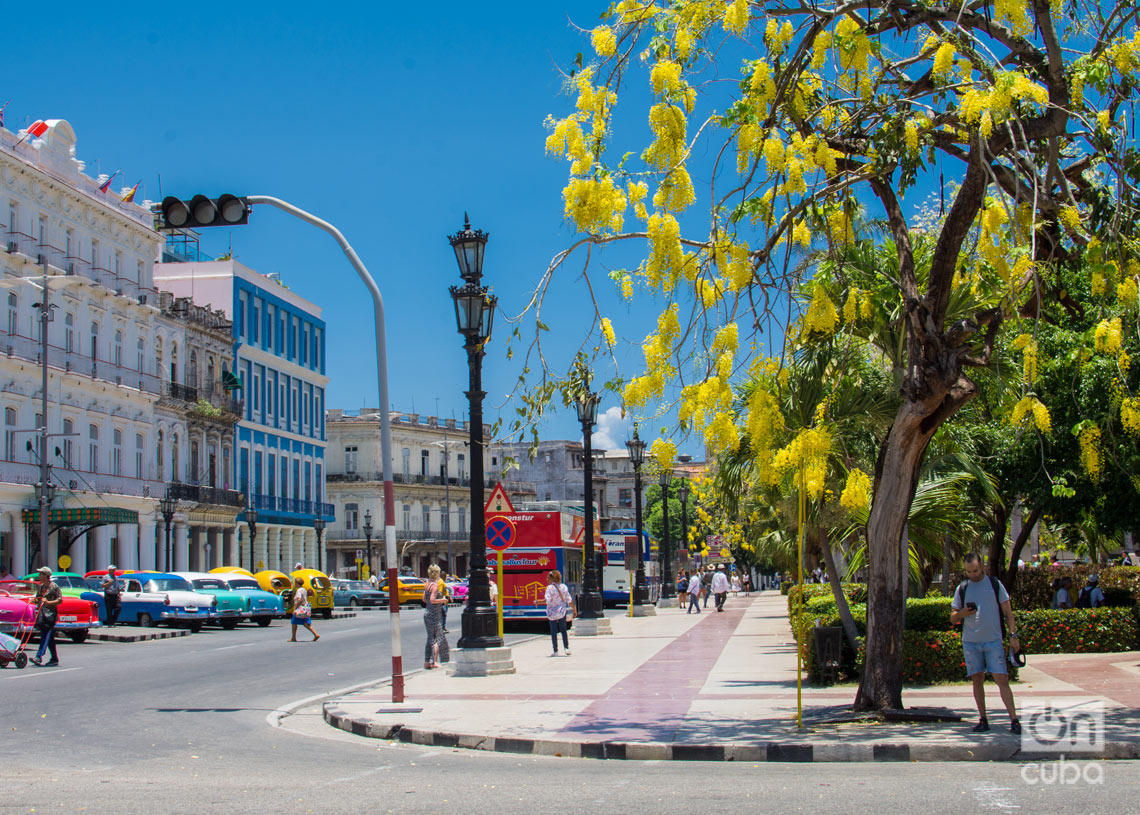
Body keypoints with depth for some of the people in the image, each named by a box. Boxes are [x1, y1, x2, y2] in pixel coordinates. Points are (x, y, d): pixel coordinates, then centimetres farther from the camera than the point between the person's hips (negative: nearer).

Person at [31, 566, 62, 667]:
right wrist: (35, 600, 2)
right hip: (41, 615, 7)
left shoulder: (54, 587, -5)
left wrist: (48, 602, -20)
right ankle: (54, 659, 15)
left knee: (46, 636, -14)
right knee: (50, 638, 10)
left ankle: (39, 657, -23)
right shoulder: (40, 586, 16)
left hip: (50, 615, -7)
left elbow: (60, 600, -9)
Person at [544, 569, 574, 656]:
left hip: (552, 613, -3)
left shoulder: (549, 588, -13)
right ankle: (566, 648, 7)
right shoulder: (563, 586, 0)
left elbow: (548, 601, -21)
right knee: (563, 630, 16)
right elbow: (569, 600, 1)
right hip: (562, 612, 3)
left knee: (553, 632, 5)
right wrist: (574, 609, 10)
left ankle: (555, 651, 6)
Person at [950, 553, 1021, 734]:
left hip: (993, 641, -2)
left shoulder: (995, 584, 5)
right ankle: (983, 720, 12)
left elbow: (1007, 612, 6)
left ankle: (1014, 720, -8)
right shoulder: (962, 588, 10)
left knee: (1002, 679, -8)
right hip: (970, 642, 2)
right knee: (977, 680, 4)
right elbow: (953, 618, 12)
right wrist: (963, 613, -10)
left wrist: (1013, 635, -4)